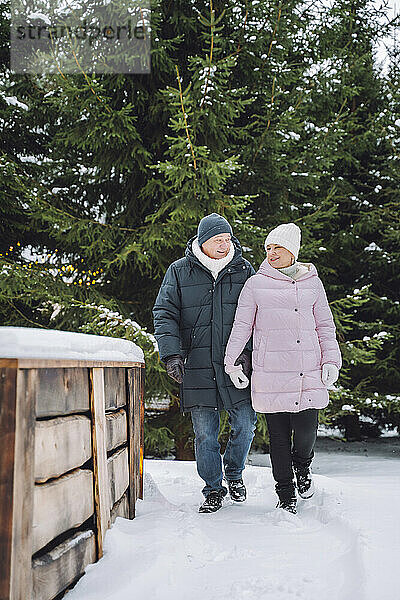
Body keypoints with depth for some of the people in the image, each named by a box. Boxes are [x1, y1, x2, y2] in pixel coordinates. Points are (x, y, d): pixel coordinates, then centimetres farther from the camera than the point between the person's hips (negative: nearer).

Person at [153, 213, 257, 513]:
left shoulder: (244, 269, 7)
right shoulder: (179, 272, 4)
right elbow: (164, 313, 2)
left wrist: (247, 350, -5)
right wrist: (171, 353, -10)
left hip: (236, 364, 1)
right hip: (197, 367, -1)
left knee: (245, 425, 3)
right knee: (204, 434, 5)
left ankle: (234, 473, 31)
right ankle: (214, 489, 23)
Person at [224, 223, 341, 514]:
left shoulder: (312, 282, 11)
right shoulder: (256, 284, 6)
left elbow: (325, 325, 14)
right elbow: (241, 326, 7)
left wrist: (331, 360, 4)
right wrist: (232, 363, 2)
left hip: (309, 372, 1)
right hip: (271, 373, -1)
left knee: (306, 431, -5)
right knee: (279, 435, 4)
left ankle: (302, 466, 30)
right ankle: (286, 495, 22)